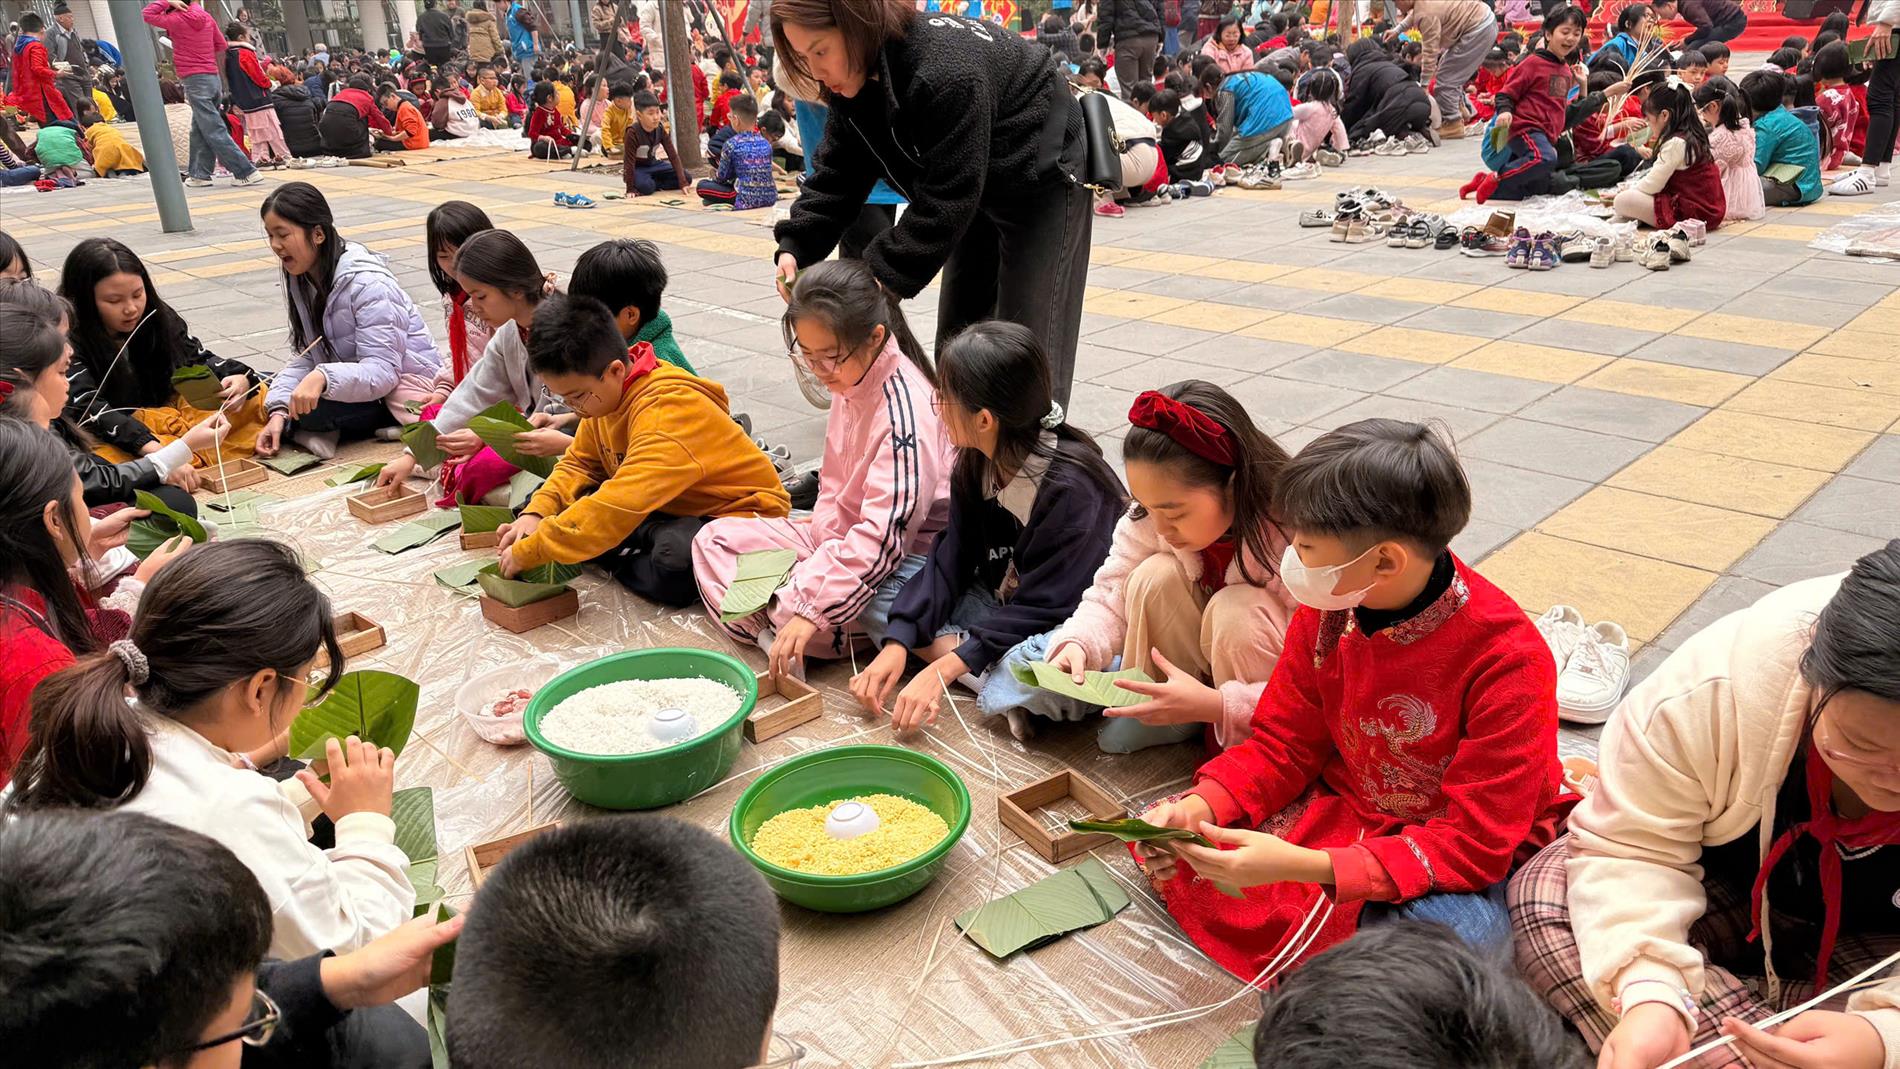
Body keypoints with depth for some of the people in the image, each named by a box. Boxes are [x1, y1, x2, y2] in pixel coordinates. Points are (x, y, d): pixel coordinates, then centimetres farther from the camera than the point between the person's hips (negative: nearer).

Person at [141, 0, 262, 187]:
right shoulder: (206, 17, 9)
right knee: (199, 131, 13)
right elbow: (222, 45, 15)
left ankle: (247, 172, -15)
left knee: (215, 132, -9)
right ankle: (200, 174, 15)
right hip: (213, 78, 7)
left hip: (195, 80, -7)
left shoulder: (177, 19, -8)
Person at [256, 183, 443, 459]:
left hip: (403, 383, -8)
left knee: (308, 409, -30)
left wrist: (323, 377, -46)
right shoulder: (300, 279, 3)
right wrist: (279, 412, -18)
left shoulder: (367, 283, -22)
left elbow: (382, 372, -29)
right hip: (353, 379, 8)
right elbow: (307, 357, -2)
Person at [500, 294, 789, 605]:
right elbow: (579, 463, 11)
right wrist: (536, 513, -9)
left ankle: (620, 564, -9)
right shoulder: (604, 392, -2)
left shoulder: (666, 411, -30)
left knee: (673, 564, -40)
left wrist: (529, 552, -31)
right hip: (674, 509, 8)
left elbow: (618, 507, -38)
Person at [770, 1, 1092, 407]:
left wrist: (886, 276, -37)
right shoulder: (852, 81, -11)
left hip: (1040, 184, -8)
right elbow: (837, 175, -7)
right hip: (977, 191, 8)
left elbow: (947, 199, -36)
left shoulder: (948, 71, -37)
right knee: (957, 331, 11)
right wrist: (795, 246, -21)